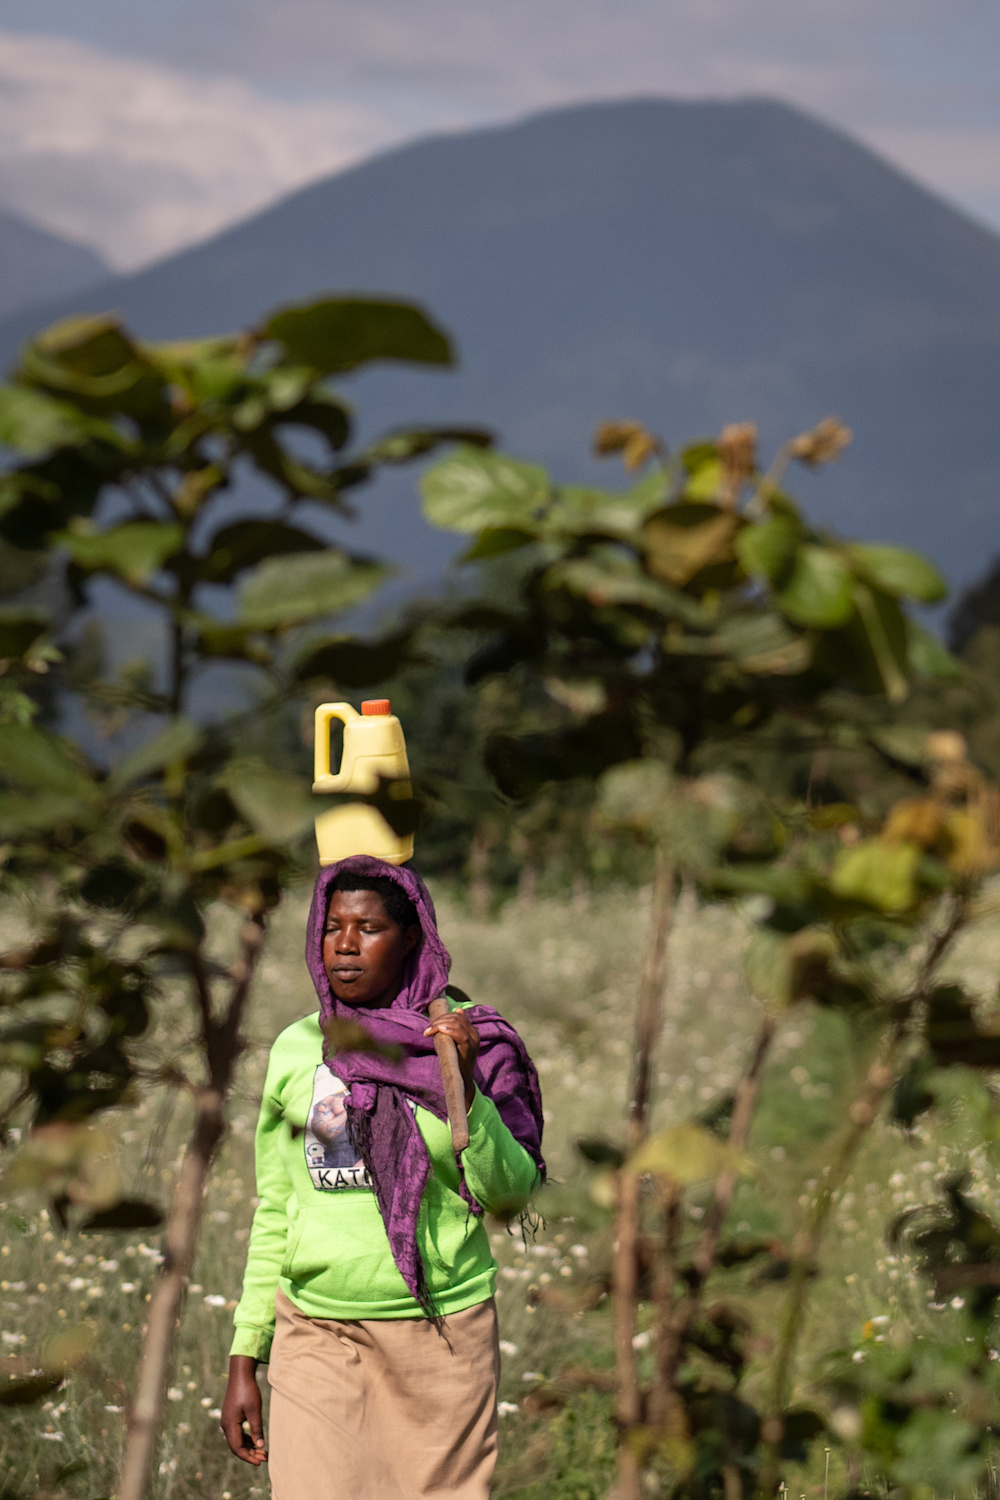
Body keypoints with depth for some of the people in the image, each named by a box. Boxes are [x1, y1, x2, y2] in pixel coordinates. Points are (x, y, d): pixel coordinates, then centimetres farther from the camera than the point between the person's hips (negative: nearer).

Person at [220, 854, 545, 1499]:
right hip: (317, 1337, 2)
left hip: (442, 1334, -1)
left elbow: (511, 1196, -5)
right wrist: (244, 1360, 9)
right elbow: (274, 1213, 11)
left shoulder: (469, 1040, -1)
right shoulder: (295, 1050, 5)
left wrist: (467, 1085, -18)